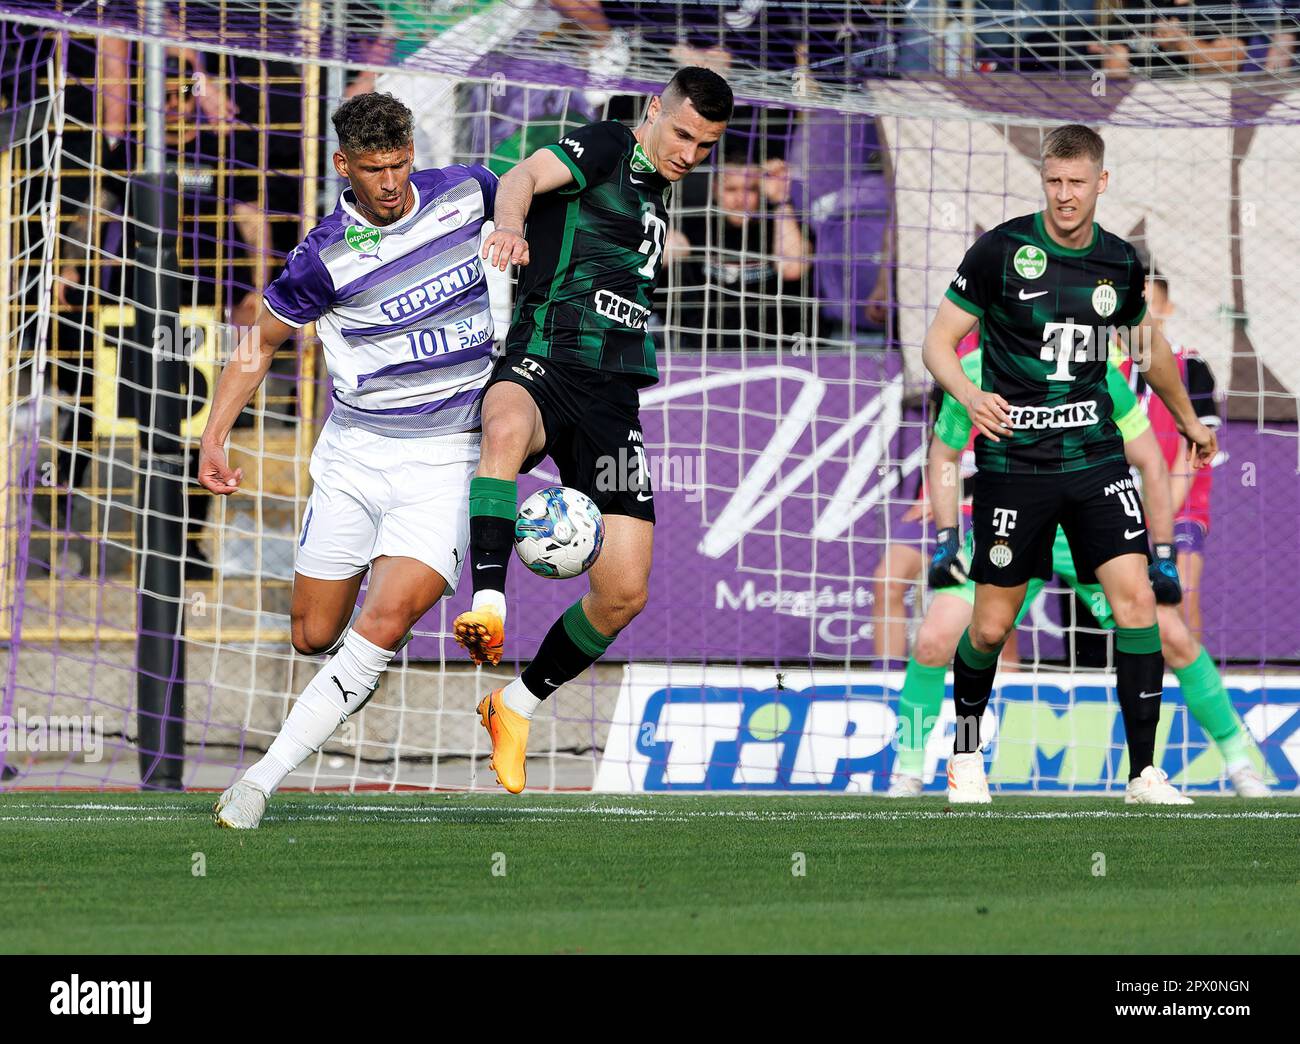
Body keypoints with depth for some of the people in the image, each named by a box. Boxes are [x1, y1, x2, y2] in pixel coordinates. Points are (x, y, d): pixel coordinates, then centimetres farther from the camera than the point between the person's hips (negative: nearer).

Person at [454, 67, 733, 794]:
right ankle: (490, 604, -55)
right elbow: (528, 176, -22)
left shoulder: (656, 199, 22)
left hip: (611, 400, 7)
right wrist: (511, 223, -42)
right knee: (506, 428, -45)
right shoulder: (607, 149, 0)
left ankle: (518, 705, 19)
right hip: (540, 366, -7)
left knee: (625, 592, -2)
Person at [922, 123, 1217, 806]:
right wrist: (969, 396, -23)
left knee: (1135, 596, -13)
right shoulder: (1001, 251, -7)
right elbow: (938, 342, -3)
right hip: (1013, 460, -3)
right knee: (991, 625, 0)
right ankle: (966, 749, 28)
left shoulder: (1120, 264, 5)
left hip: (1094, 455, 3)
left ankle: (1144, 772, -8)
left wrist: (1188, 419, 38)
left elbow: (1147, 346, 25)